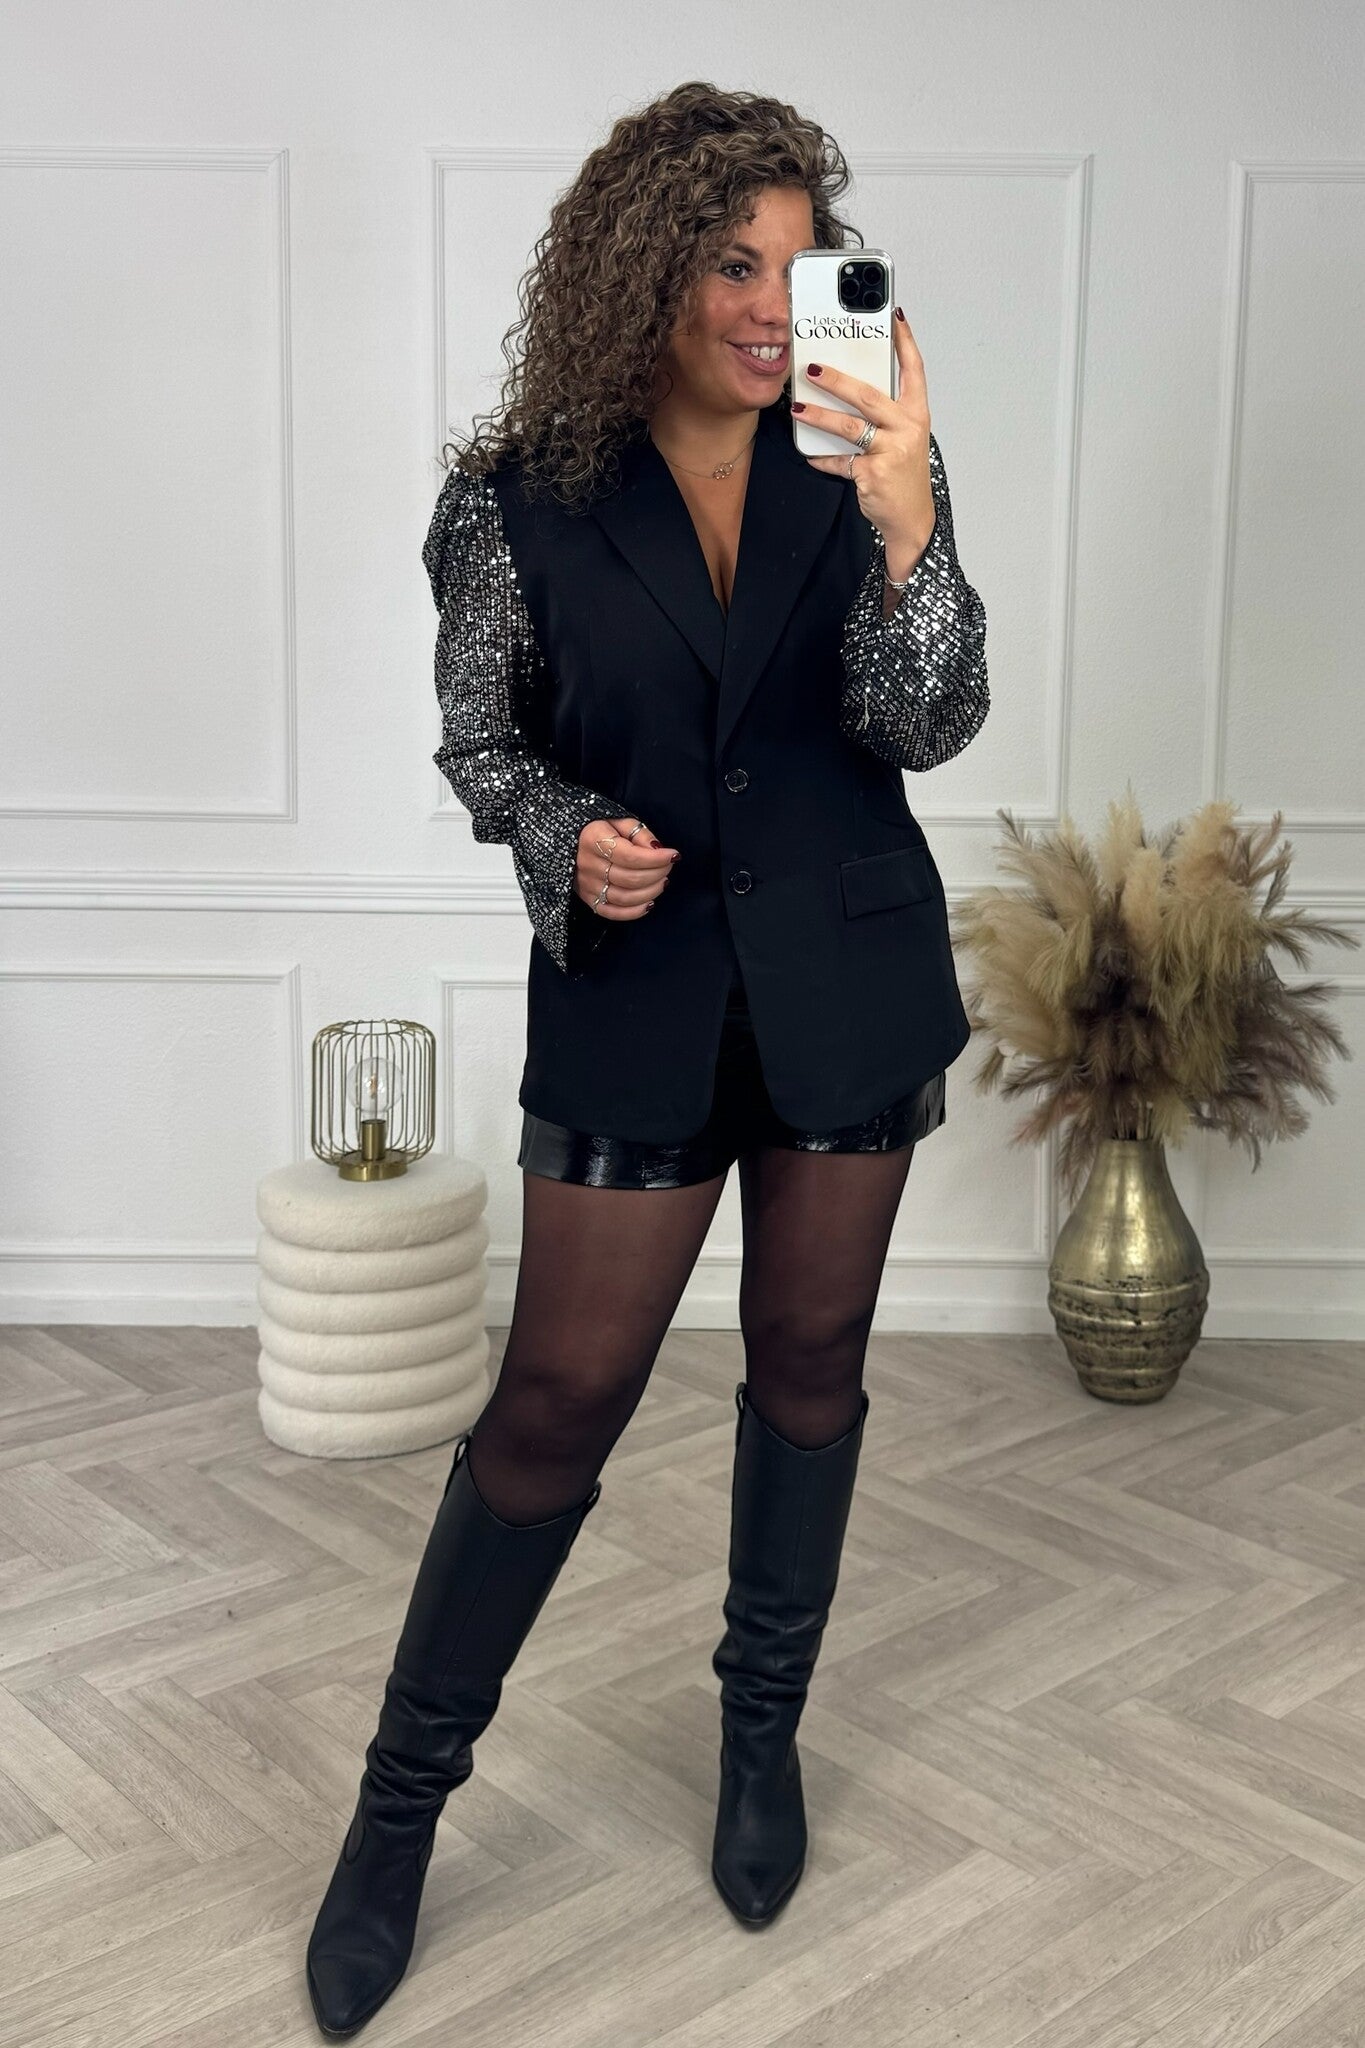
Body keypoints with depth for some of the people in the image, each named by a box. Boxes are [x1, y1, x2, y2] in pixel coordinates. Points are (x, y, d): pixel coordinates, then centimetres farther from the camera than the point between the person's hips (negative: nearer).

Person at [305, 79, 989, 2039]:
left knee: (810, 1363, 14)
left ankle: (765, 1730, 37)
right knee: (558, 1398, 1)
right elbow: (479, 738, 4)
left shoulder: (865, 463, -4)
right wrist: (568, 837, -16)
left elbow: (931, 723, -12)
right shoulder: (522, 499, -7)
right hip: (636, 994, -2)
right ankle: (403, 1798, 22)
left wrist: (906, 522, -29)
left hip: (849, 980, 3)